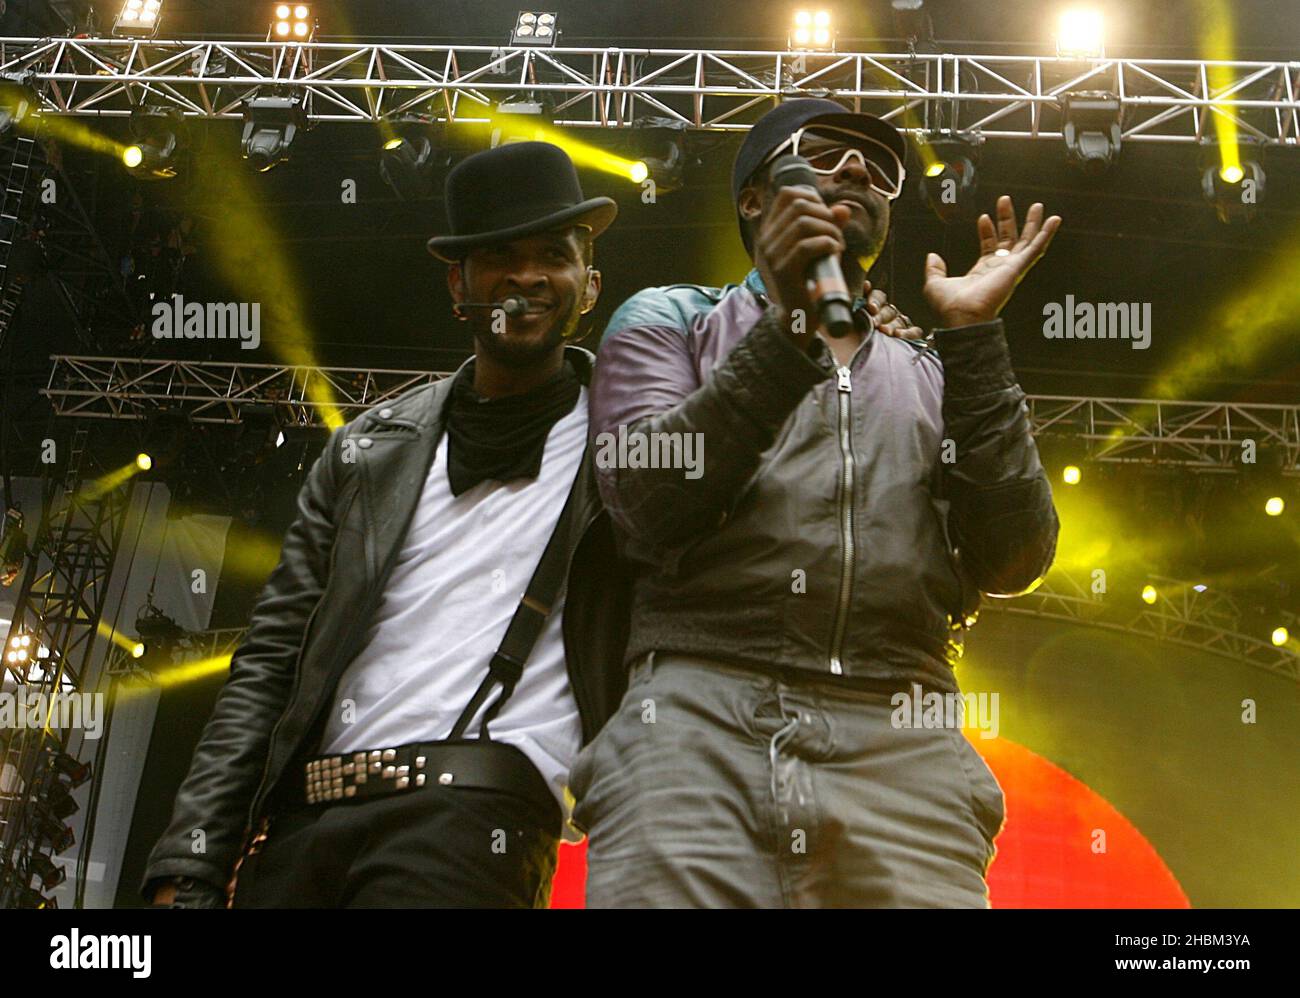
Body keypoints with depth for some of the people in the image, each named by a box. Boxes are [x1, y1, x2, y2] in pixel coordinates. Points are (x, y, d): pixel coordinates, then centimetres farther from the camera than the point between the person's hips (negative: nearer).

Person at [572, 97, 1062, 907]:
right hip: (698, 725, -2)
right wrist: (788, 327, -8)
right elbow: (651, 506, -2)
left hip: (903, 750, 2)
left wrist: (973, 338, 4)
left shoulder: (931, 376, 23)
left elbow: (1013, 561, 8)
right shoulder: (670, 319, 16)